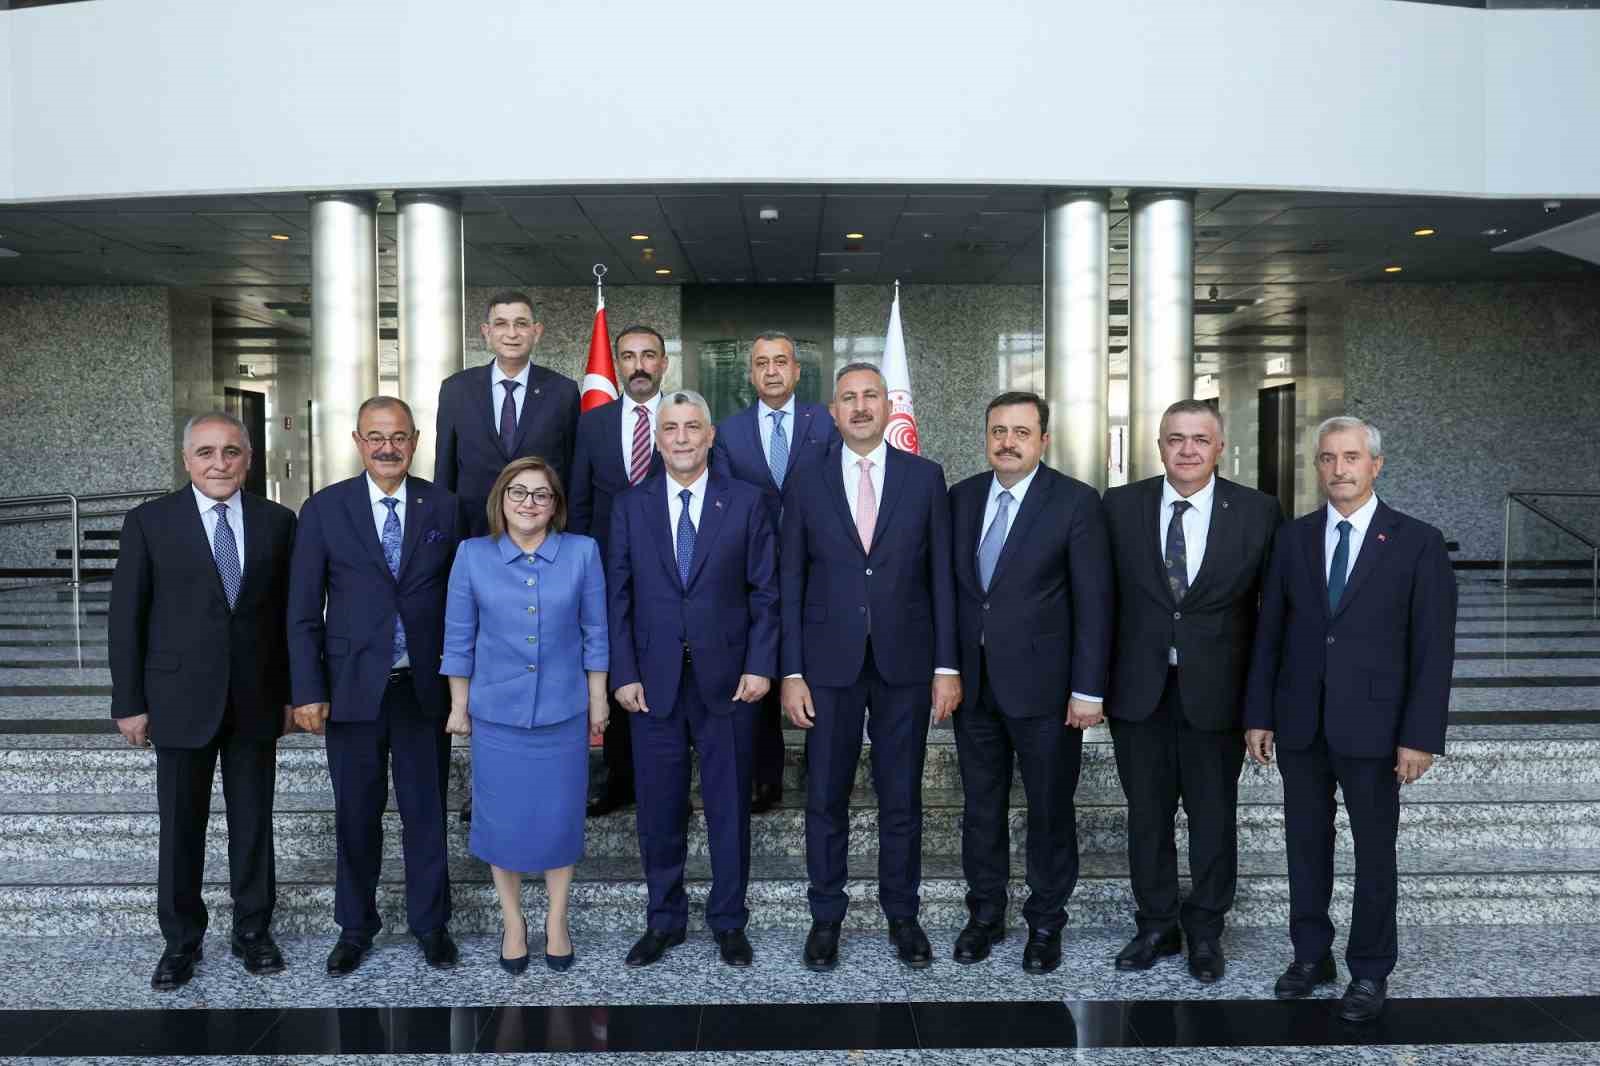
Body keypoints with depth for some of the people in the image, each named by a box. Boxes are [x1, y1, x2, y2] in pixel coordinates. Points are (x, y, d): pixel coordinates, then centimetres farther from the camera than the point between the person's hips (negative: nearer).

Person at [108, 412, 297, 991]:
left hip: (255, 700, 1)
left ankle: (253, 930, 27)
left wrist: (291, 691, 4)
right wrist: (129, 703, -3)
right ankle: (181, 940, 25)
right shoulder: (149, 522, -3)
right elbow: (126, 618, -1)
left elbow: (289, 612, 5)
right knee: (180, 827, 9)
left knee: (253, 823, 11)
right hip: (181, 701, -1)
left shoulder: (276, 521, 2)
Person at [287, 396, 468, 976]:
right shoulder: (324, 510, -1)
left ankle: (430, 923, 28)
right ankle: (355, 927, 30)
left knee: (426, 813, 10)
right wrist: (308, 691, -4)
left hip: (425, 688, 1)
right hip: (353, 687, 0)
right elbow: (303, 612, 0)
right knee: (356, 816, 12)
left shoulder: (444, 508, 2)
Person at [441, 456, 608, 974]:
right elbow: (459, 638, 2)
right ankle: (512, 920, 31)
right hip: (496, 711, 0)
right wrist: (459, 706, 4)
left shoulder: (582, 552, -5)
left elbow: (594, 631, 2)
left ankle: (557, 919, 30)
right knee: (502, 818, 10)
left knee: (559, 815, 9)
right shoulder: (473, 555, -4)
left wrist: (598, 698, 4)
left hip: (563, 711, 0)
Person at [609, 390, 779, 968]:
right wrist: (624, 674, -3)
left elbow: (765, 591, 1)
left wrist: (760, 665, -7)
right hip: (654, 682, 1)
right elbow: (619, 596, 4)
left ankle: (728, 921, 25)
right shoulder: (630, 508, 5)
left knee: (729, 807, 8)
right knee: (659, 810, 9)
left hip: (726, 680, -1)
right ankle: (664, 920, 27)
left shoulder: (746, 502, 1)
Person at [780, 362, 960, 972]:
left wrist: (947, 666, -3)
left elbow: (942, 576, 2)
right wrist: (792, 673, -3)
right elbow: (790, 585, 3)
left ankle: (901, 914, 26)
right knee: (825, 797, 8)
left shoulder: (924, 477, 2)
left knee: (901, 796, 10)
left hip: (904, 662, 0)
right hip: (830, 664, 0)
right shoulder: (808, 484, 3)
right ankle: (826, 916, 24)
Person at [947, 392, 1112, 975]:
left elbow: (1093, 601, -9)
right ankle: (985, 914, 31)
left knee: (1050, 810, 10)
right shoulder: (961, 498, 5)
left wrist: (1088, 689, -11)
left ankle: (1045, 922, 28)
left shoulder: (1076, 502, -8)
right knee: (981, 806, 15)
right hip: (973, 683, 4)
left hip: (1042, 685, -4)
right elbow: (951, 587, 10)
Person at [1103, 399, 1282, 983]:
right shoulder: (1120, 505, -1)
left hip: (1215, 690, -1)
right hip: (1139, 689, 1)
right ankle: (1156, 925, 31)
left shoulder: (1258, 512, -4)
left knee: (1213, 815, 12)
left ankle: (1205, 930, 32)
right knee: (1146, 814, 13)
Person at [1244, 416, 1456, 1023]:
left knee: (1375, 852, 8)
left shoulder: (1417, 543, -4)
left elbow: (1433, 647, -6)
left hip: (1371, 724, -3)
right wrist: (1259, 715, 2)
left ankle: (1370, 972, 24)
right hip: (1300, 723, 3)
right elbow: (1269, 632, 6)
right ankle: (1311, 955, 29)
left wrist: (1421, 735, -11)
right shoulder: (1292, 538, 4)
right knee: (1306, 843, 12)